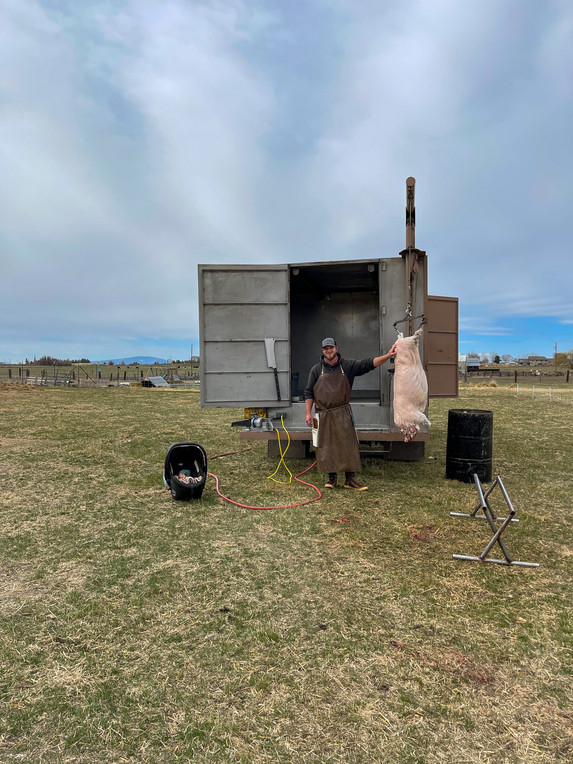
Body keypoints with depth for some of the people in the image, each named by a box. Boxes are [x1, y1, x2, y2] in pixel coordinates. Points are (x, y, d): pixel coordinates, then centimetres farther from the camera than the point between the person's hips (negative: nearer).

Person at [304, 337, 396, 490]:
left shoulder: (347, 365, 7)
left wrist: (387, 356, -10)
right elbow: (309, 392, 7)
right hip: (324, 415, 0)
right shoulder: (316, 369, 6)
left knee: (348, 445, -4)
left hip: (342, 414, 0)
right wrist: (308, 413, -1)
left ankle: (350, 479, 4)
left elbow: (368, 364, 1)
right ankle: (332, 477, 17)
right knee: (326, 447, 3)